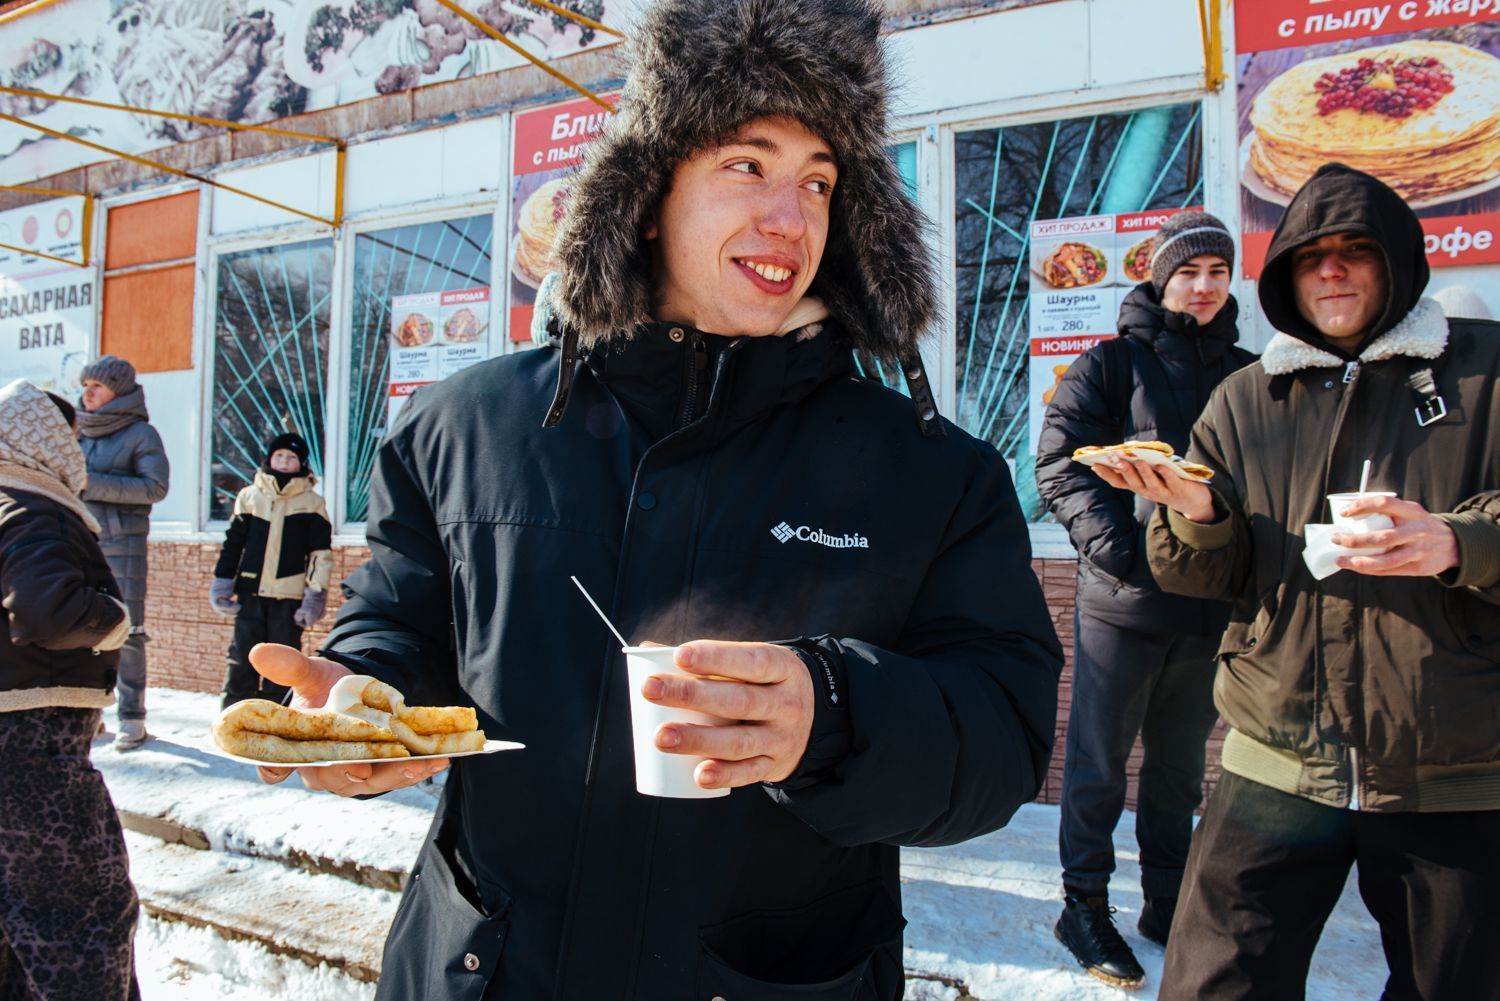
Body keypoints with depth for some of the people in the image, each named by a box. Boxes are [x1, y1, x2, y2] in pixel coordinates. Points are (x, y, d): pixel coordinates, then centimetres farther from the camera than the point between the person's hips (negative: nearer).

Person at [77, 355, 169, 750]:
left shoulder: (141, 434, -3)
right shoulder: (80, 432, 13)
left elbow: (157, 486, -13)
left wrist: (95, 484, -17)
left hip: (122, 544, -6)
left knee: (126, 631, -4)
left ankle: (132, 718, 2)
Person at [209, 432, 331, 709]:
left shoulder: (312, 502, 3)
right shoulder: (250, 496, 10)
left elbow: (321, 554, 1)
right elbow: (232, 544, 13)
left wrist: (315, 595, -4)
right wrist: (222, 583, 8)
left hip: (289, 595, -2)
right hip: (251, 592, 2)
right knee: (242, 657, 3)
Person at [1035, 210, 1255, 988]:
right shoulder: (1113, 363, -1)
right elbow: (1058, 465, -9)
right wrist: (1120, 549, -17)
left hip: (1209, 605, 5)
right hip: (1122, 602, -4)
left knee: (1180, 766, 16)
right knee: (1098, 763, 4)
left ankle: (1166, 903, 31)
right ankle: (1084, 905, 19)